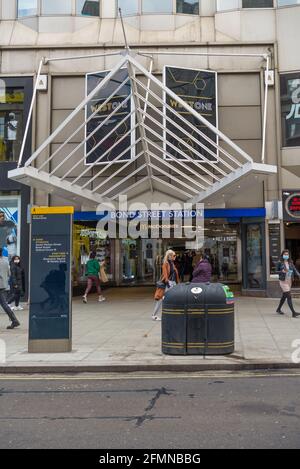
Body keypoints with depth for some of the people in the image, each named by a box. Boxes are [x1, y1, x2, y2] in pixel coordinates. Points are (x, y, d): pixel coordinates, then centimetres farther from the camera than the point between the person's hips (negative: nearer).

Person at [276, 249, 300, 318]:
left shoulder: (290, 263, 5)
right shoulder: (280, 263, -6)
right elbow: (276, 271, 1)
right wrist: (282, 271, -19)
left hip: (289, 281, 6)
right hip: (283, 281, -5)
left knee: (284, 296, 17)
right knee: (289, 296, -12)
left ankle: (278, 309, 34)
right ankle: (293, 313, -14)